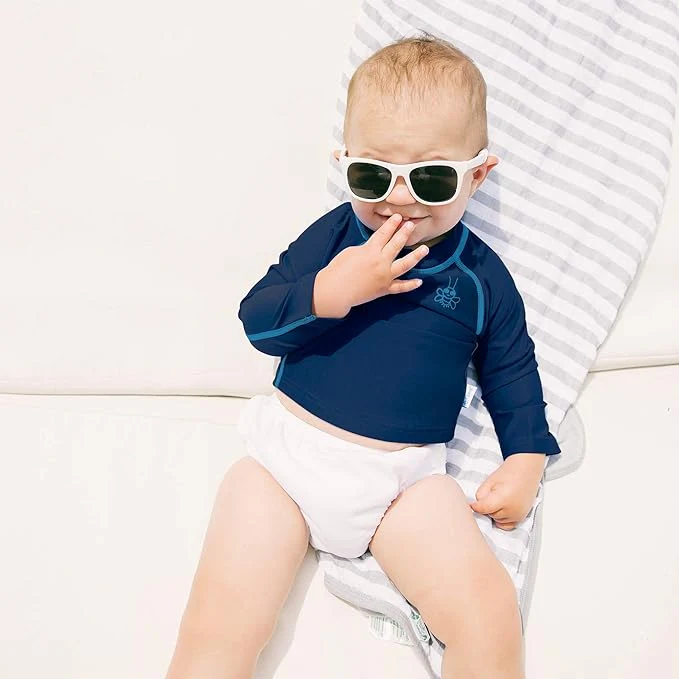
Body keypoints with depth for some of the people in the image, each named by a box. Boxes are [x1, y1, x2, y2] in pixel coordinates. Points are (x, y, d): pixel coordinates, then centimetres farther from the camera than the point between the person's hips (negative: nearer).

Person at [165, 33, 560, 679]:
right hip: (286, 454, 0)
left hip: (404, 479, 1)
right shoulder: (333, 235, 3)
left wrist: (526, 456, 3)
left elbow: (511, 369, 17)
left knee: (490, 616, -18)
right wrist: (329, 293, -18)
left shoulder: (482, 277, 6)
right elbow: (256, 319, -1)